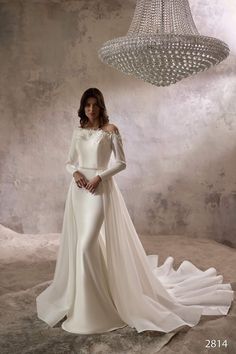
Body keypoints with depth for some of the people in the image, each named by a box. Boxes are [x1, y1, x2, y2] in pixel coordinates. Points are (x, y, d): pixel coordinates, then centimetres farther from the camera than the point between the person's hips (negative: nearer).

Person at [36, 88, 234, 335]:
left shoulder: (110, 129, -2)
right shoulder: (78, 132, 13)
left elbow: (121, 163, -4)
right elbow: (69, 162, 15)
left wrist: (100, 176, -16)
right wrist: (74, 172, -7)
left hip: (100, 189, -6)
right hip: (79, 190, 6)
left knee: (87, 245, -12)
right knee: (78, 244, 10)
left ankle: (91, 306, 2)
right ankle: (79, 295, 30)